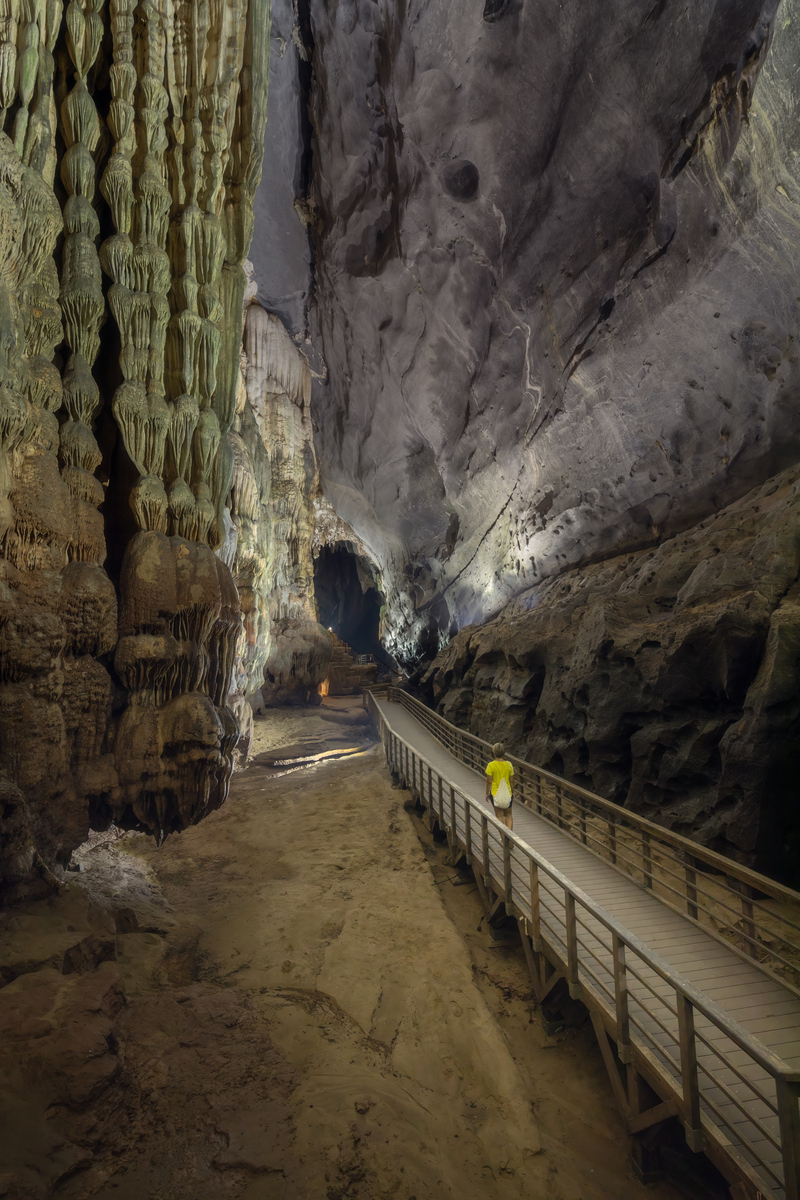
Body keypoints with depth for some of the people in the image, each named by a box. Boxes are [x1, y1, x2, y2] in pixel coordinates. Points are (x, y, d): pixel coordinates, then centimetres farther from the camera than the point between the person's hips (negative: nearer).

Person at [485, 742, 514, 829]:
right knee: (508, 815, 19)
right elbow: (511, 781, -1)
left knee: (499, 816, 12)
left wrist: (487, 793, 2)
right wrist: (512, 792, 13)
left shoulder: (491, 765, -17)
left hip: (495, 793, -2)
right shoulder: (509, 764, -8)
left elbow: (489, 781, -12)